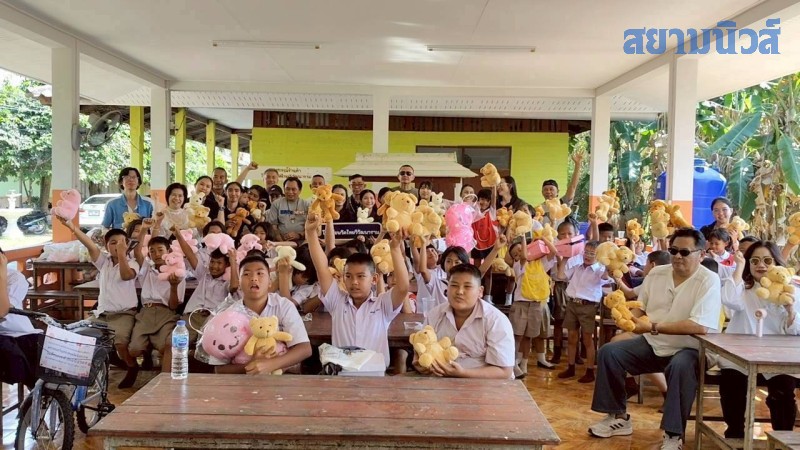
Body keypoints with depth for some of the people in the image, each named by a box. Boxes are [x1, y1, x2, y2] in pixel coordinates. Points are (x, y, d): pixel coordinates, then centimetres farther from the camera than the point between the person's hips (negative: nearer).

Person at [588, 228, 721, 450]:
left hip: (688, 349, -6)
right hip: (652, 345, 6)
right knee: (608, 352, -9)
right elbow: (640, 308, 10)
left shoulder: (709, 280, -15)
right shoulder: (656, 273, 3)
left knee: (680, 366, -37)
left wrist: (653, 327, -31)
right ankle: (618, 417, 5)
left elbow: (700, 327, -28)